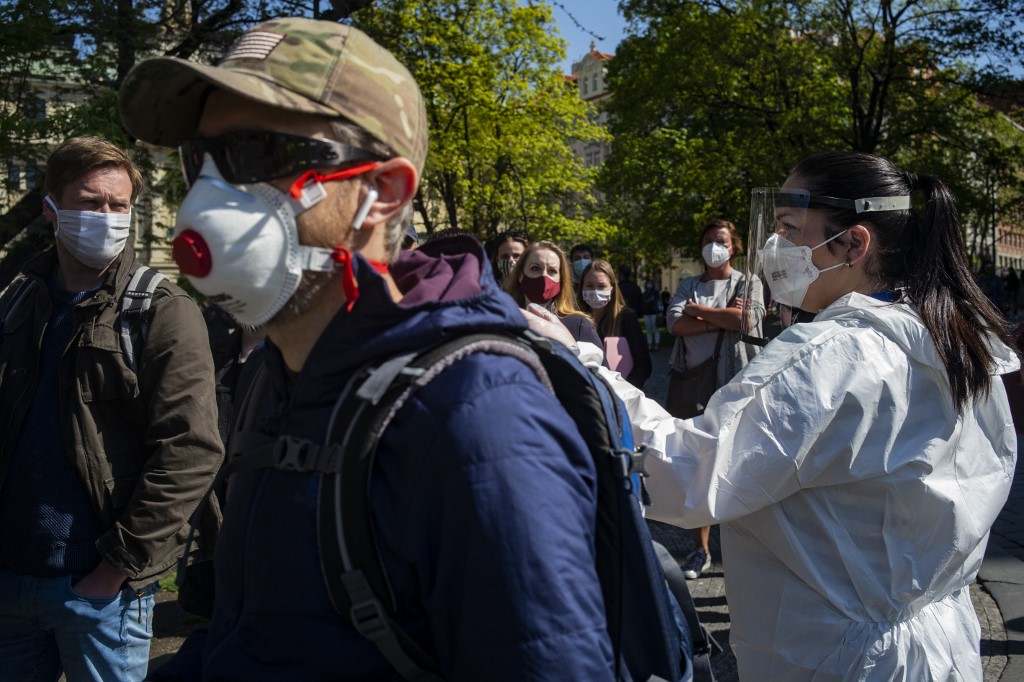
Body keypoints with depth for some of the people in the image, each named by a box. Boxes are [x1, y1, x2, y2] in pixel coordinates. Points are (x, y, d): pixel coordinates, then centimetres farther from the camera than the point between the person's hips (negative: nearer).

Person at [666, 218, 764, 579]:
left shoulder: (748, 283, 10)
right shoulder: (689, 286, 16)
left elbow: (750, 317, -11)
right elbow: (675, 323, -3)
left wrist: (698, 311, -3)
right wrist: (723, 319, -9)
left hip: (733, 382, -3)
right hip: (692, 381, 3)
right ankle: (702, 549, 14)